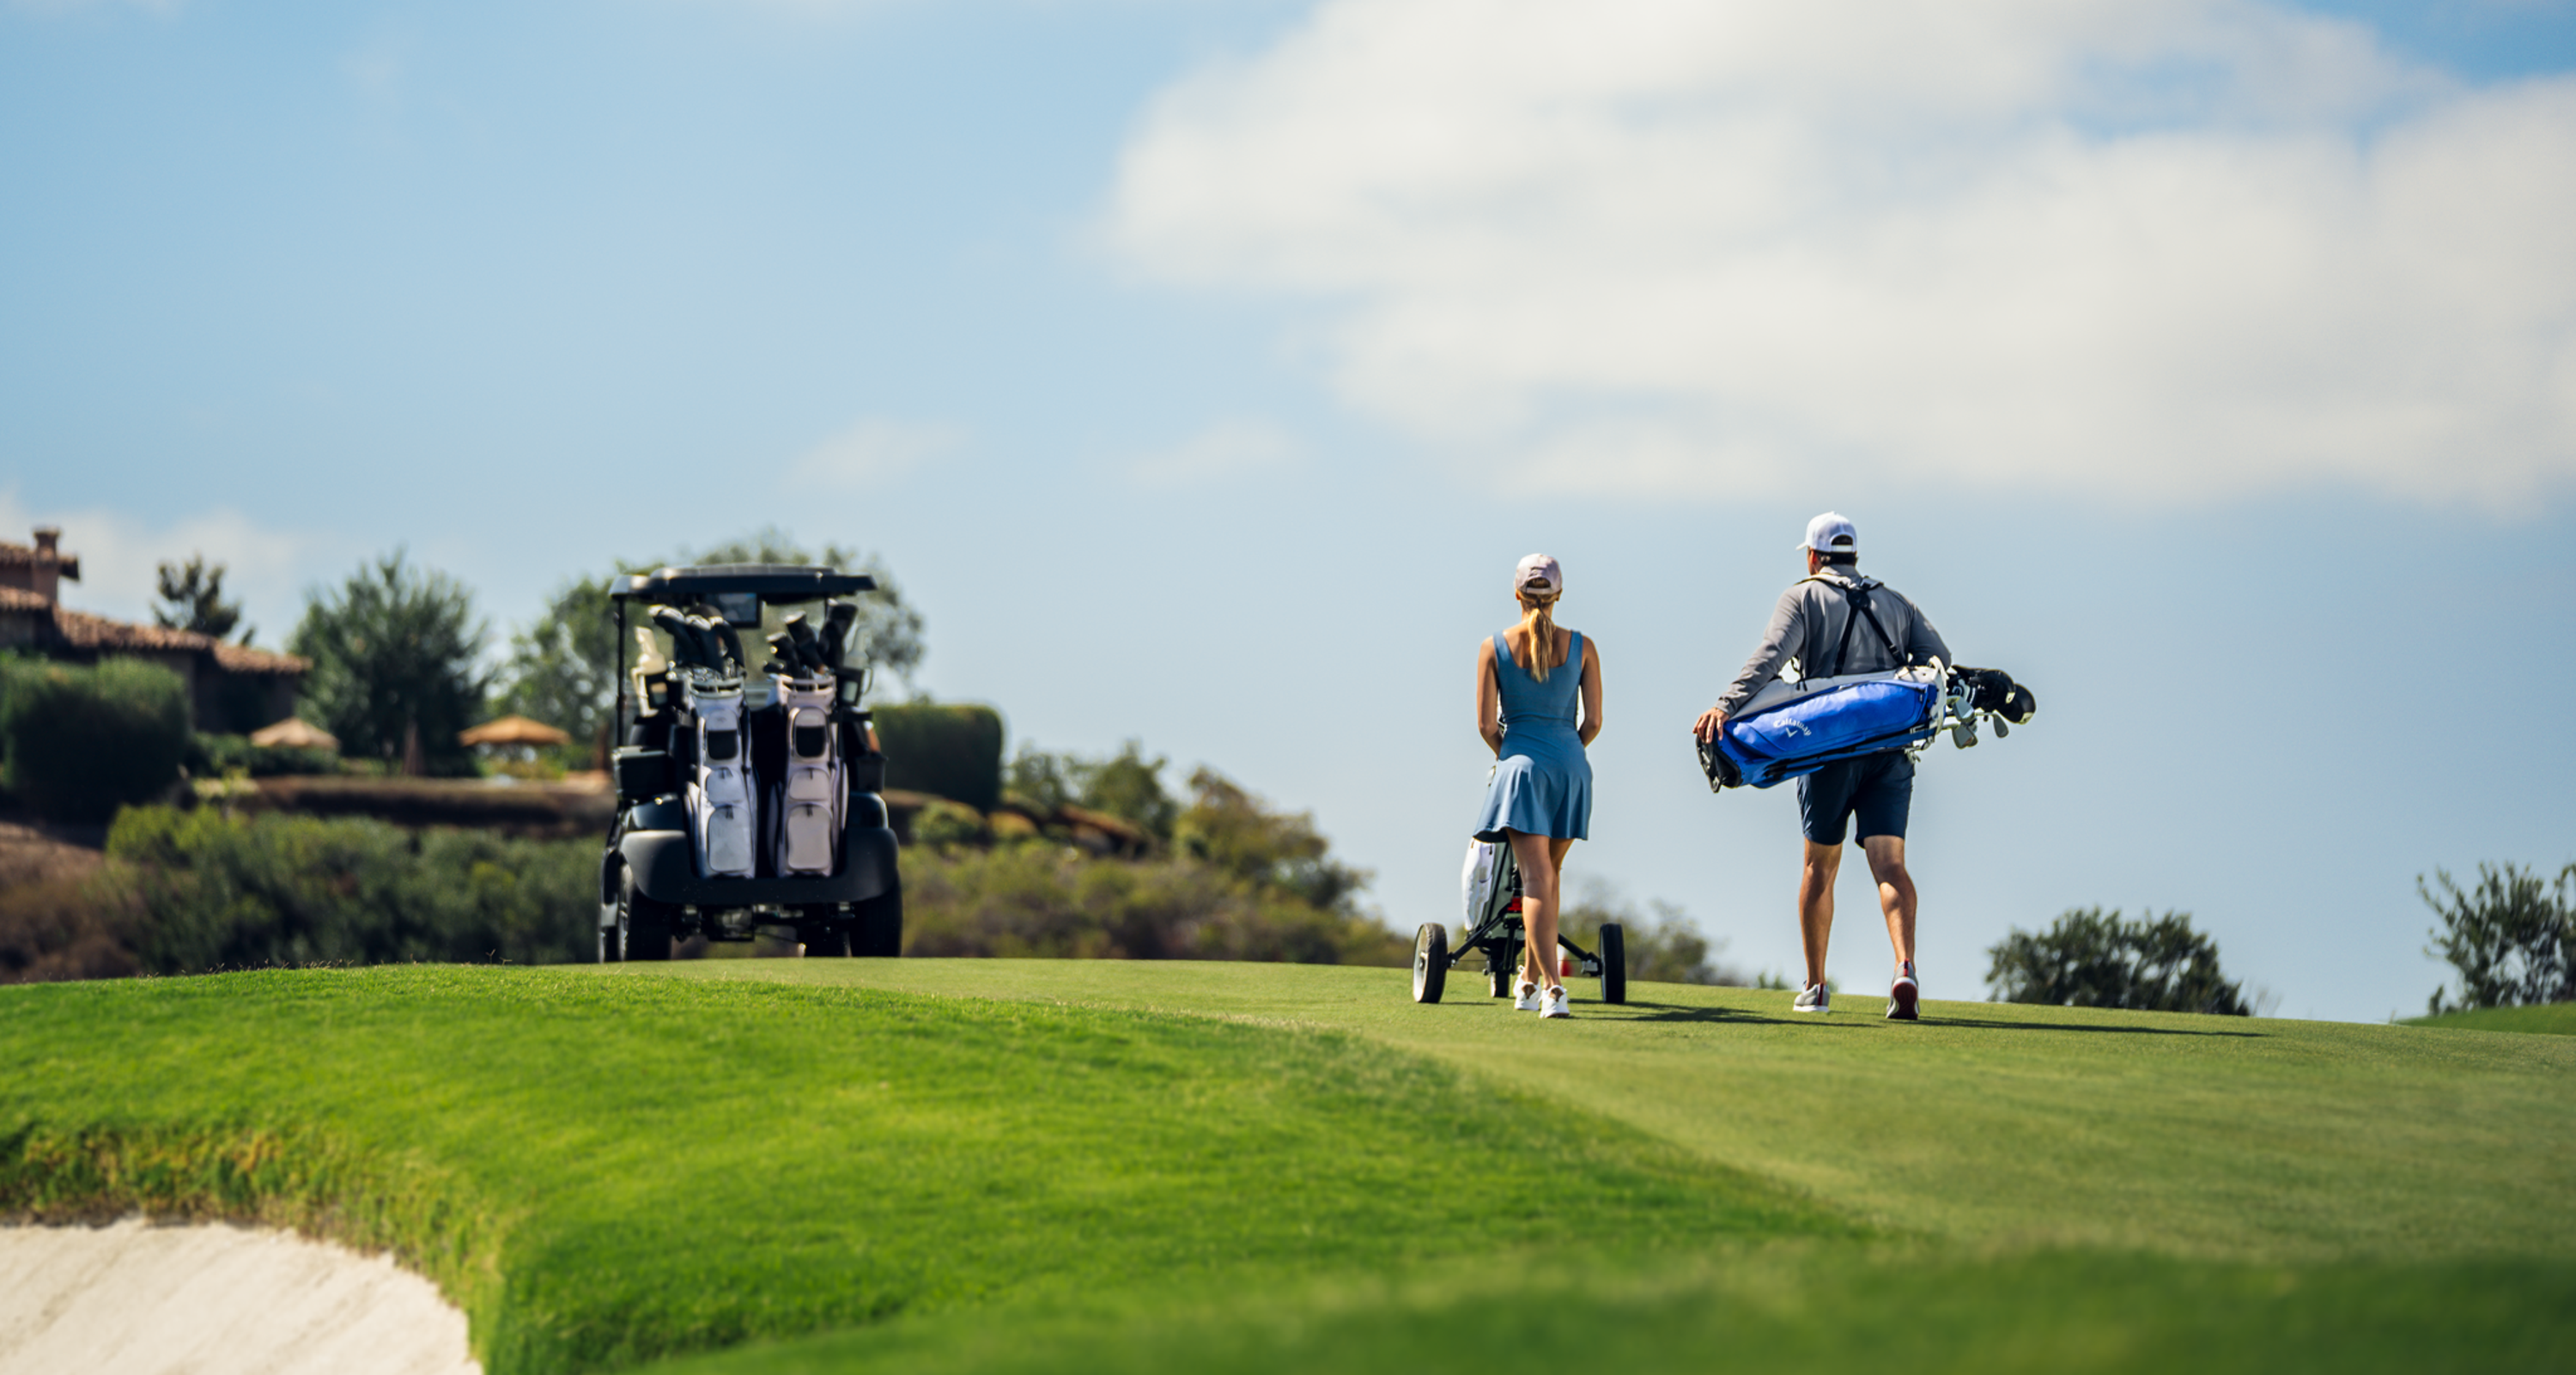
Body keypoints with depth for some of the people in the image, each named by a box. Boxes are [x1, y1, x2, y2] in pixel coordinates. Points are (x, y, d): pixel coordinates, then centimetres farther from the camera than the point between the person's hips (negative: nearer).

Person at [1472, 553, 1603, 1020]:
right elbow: (1593, 723, 2)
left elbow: (1486, 726, -1)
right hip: (1571, 764, 2)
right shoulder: (1582, 647, 3)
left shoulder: (1494, 647, 0)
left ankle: (1552, 986, -23)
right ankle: (1530, 980, 27)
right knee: (1549, 875, 19)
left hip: (1521, 764, -2)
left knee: (1536, 880, -8)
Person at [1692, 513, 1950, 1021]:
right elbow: (1940, 663, 8)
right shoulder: (1896, 604, 20)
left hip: (1831, 747, -2)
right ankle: (1904, 969, -30)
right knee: (1889, 865, -7)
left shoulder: (1804, 597, 5)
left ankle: (1815, 987, 19)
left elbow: (1770, 656, -13)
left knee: (1819, 866, 12)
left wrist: (1727, 704, -23)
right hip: (1891, 748, 2)